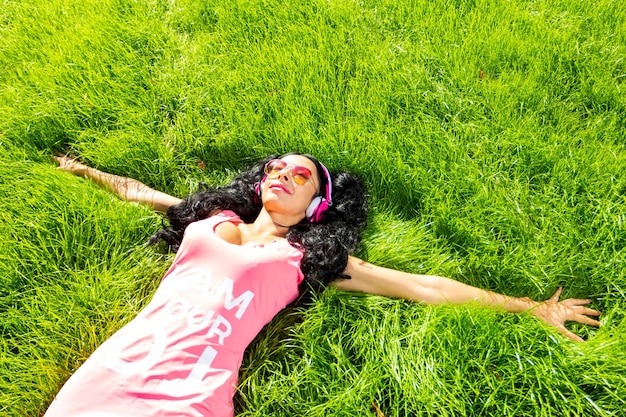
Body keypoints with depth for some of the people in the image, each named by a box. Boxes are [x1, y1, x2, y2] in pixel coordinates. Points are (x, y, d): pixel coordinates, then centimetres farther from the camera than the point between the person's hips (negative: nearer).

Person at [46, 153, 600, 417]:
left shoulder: (310, 257, 10)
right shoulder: (209, 218, 18)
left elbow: (425, 287, 10)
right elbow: (136, 191, 34)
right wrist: (80, 167, 46)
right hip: (117, 366, 3)